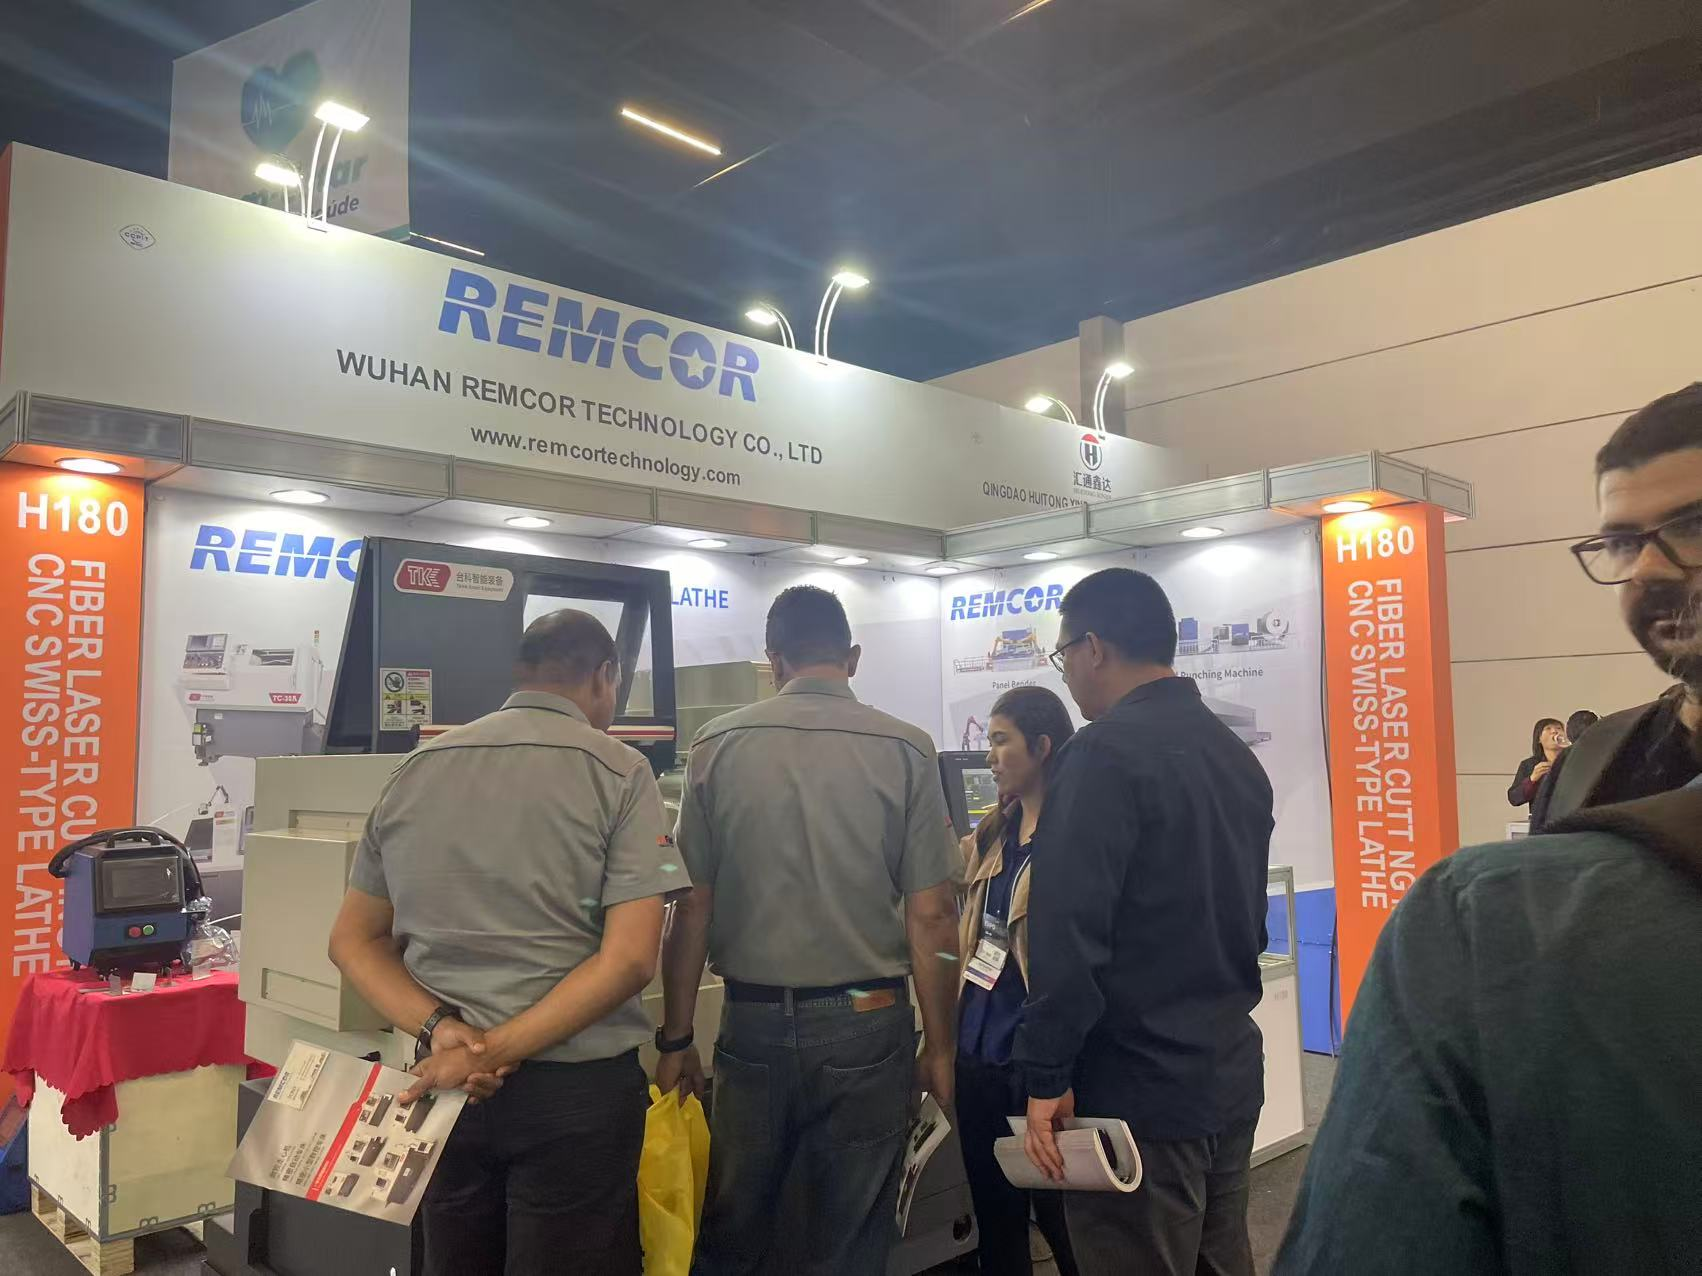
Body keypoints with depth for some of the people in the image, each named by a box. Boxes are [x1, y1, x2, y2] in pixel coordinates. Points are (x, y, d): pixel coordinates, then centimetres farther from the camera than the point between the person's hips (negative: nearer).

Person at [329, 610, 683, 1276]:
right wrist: (499, 1049, -16)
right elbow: (629, 958, -18)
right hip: (573, 1088, -4)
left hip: (443, 1077, 5)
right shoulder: (617, 771, -10)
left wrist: (440, 1027, -7)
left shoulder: (414, 770, 5)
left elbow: (353, 941, 7)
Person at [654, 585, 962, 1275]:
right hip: (867, 1024, -1)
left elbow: (691, 906, -3)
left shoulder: (718, 744, -5)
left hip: (753, 1021, 1)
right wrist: (939, 1046, 4)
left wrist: (675, 1040, 6)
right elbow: (930, 916, -7)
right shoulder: (906, 750, -7)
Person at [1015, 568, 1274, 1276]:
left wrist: (1047, 1076, -16)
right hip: (1231, 1073, 9)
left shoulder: (1106, 753, -18)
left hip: (1141, 1090, -8)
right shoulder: (1237, 754, 9)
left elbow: (1069, 933, -23)